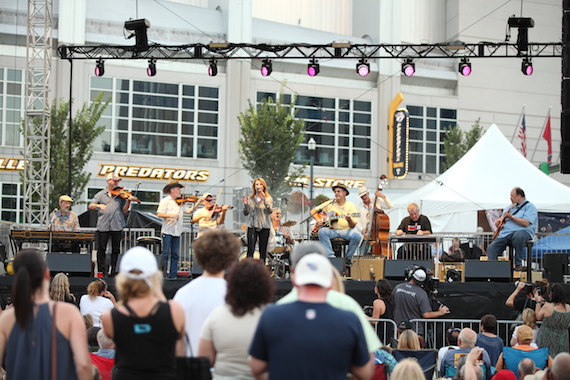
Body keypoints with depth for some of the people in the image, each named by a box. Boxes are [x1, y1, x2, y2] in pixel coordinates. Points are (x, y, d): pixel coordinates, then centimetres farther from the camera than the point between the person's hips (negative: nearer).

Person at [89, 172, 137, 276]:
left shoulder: (121, 194, 9)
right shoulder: (101, 194, 10)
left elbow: (124, 210, 4)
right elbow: (90, 206, 4)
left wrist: (128, 201, -12)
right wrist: (99, 205, -15)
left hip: (117, 226, 0)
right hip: (103, 226, 0)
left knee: (116, 250, 4)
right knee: (101, 249, 1)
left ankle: (114, 271, 11)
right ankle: (102, 272, 8)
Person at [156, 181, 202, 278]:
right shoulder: (165, 201, -2)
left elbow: (189, 210, 3)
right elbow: (159, 214, -11)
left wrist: (198, 203, -6)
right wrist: (171, 215, -23)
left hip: (177, 232, 5)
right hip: (167, 231, -5)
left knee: (175, 255, 6)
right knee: (166, 254, -2)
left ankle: (173, 275, 9)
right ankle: (166, 275, 1)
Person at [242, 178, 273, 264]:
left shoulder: (268, 198, 6)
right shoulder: (250, 198, 9)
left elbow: (270, 211, -9)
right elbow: (246, 213, 8)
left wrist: (264, 201, -22)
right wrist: (245, 204, -9)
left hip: (264, 227, 0)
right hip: (252, 226, 0)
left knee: (263, 251, 0)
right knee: (250, 250, -8)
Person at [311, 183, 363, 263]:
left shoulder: (351, 206, 5)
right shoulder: (330, 204, 12)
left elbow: (353, 226, -3)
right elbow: (313, 211, 13)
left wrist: (349, 220, -26)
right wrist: (318, 220, -5)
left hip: (346, 230, -1)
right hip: (332, 230, 1)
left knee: (357, 236, -31)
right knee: (322, 232, -31)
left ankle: (348, 258, -8)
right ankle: (331, 256, -28)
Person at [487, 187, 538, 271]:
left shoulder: (529, 206, 0)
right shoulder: (510, 207, 26)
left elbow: (526, 223, -16)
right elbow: (501, 221, 34)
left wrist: (511, 217, -15)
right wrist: (498, 221, 10)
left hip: (522, 231, -7)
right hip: (505, 233, 7)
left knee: (518, 236, -42)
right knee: (491, 249, -15)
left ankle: (518, 263, -25)